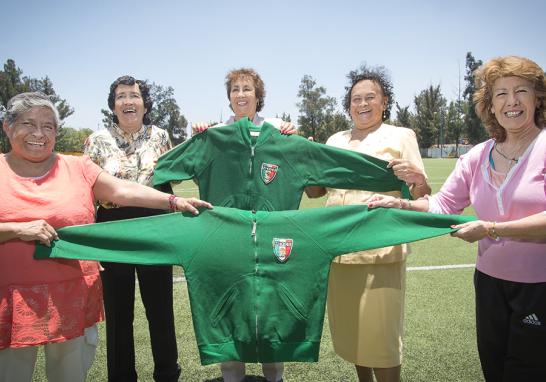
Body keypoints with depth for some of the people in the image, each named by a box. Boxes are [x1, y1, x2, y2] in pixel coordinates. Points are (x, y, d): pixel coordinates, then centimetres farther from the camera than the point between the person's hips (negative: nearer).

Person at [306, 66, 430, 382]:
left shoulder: (401, 136, 2)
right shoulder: (336, 140, 15)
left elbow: (423, 197, -3)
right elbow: (315, 191, 15)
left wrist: (416, 179, -24)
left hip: (380, 251, -4)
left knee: (380, 336, 0)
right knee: (350, 331, 14)